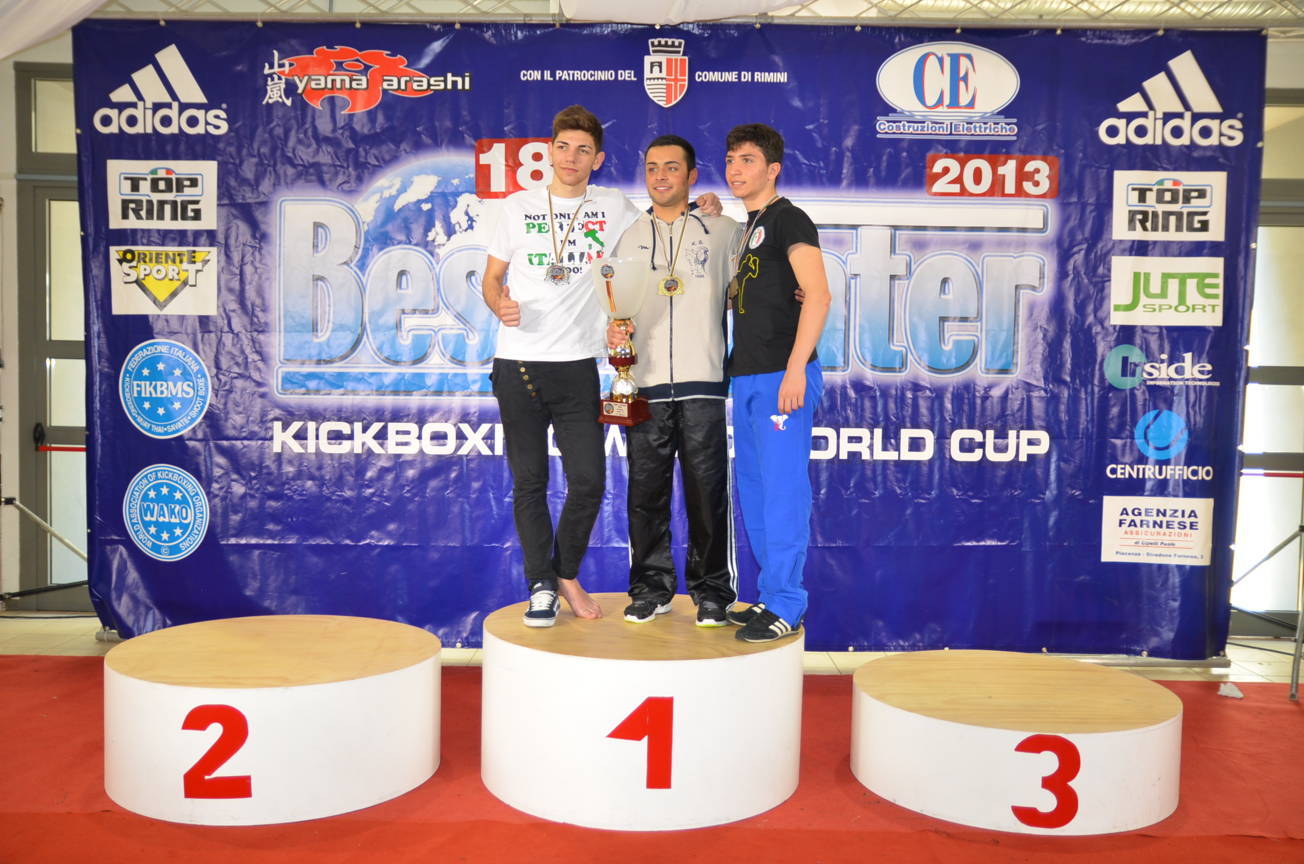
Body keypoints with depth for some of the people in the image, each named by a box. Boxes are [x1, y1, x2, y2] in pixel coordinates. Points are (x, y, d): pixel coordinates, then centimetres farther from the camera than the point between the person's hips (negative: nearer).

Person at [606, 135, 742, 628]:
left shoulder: (723, 231, 9)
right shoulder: (629, 237, 17)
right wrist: (614, 333, -1)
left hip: (703, 384, -2)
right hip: (644, 384, 3)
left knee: (707, 492, -1)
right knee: (646, 491, 5)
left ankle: (711, 592, 13)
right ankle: (651, 588, 18)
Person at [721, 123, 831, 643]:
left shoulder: (787, 219, -5)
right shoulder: (747, 227, 21)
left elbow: (818, 294, -16)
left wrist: (796, 369, -22)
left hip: (780, 377, -9)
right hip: (747, 377, 9)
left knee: (782, 489, -7)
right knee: (753, 490, 12)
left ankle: (785, 608, 0)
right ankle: (770, 597, 22)